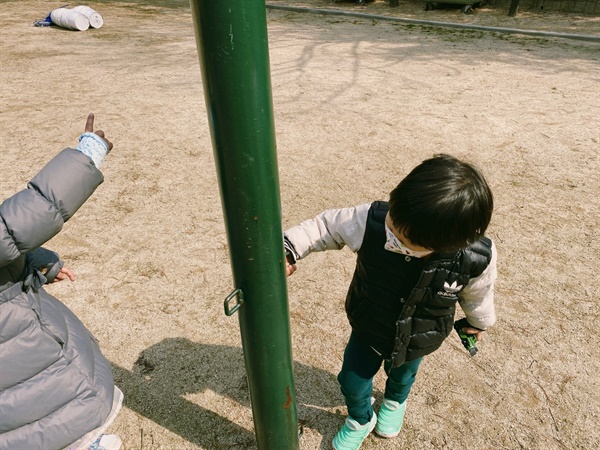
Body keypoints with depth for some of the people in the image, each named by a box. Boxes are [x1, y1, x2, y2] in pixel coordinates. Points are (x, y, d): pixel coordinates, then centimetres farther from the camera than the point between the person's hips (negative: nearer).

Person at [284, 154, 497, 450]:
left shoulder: (478, 260, -35)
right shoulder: (370, 222, -41)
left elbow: (477, 292, -10)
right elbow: (326, 226, -20)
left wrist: (478, 321, 10)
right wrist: (289, 249, -29)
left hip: (416, 340, 1)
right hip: (367, 328, -1)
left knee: (402, 376, 32)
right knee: (353, 381, 19)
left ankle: (394, 402, 70)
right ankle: (360, 421, 55)